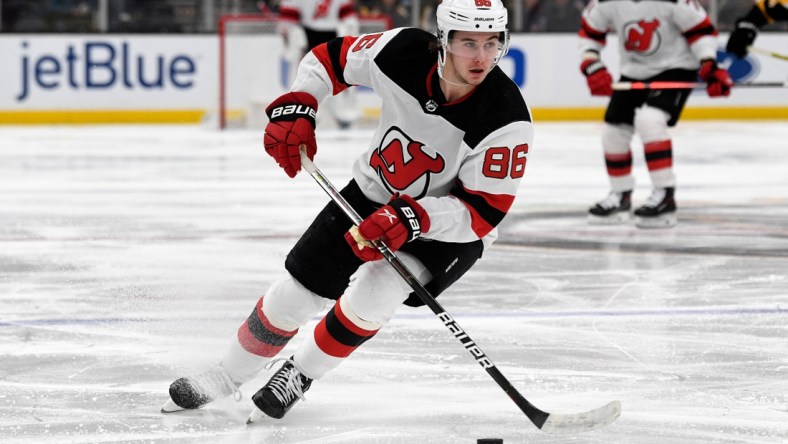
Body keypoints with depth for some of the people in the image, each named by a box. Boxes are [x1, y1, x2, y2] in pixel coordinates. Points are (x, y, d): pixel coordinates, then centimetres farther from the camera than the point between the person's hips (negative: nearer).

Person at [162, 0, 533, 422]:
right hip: (374, 192, 3)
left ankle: (299, 376, 4)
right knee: (298, 288, 4)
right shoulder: (403, 52, -25)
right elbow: (329, 59, -5)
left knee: (372, 295, -24)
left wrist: (411, 220, -39)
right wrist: (294, 110, -18)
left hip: (450, 226, -3)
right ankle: (227, 375, 29)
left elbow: (483, 212, -27)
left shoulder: (506, 120, -33)